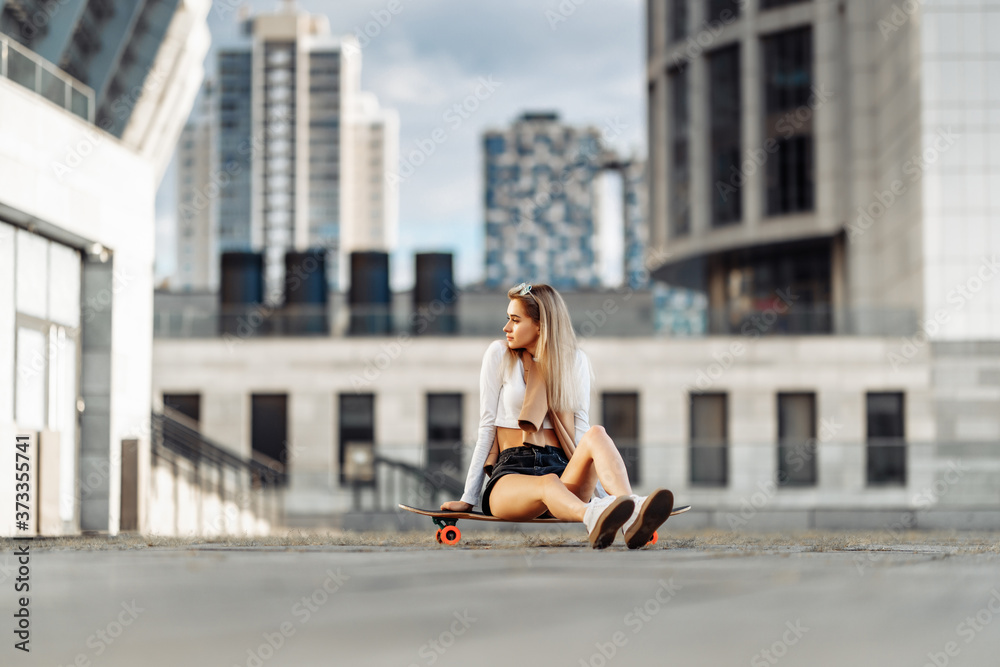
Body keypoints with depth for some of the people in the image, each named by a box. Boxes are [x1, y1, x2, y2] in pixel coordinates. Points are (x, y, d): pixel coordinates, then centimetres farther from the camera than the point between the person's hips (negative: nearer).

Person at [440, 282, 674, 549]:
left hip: (562, 468, 3)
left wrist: (605, 494, -6)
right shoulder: (499, 354, 8)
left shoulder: (575, 360, 14)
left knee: (597, 434, -30)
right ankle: (593, 518, -75)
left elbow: (580, 429, 7)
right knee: (548, 484, -39)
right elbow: (487, 427, 6)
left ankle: (632, 518, -58)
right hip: (511, 473, -2)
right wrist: (468, 499, 2)